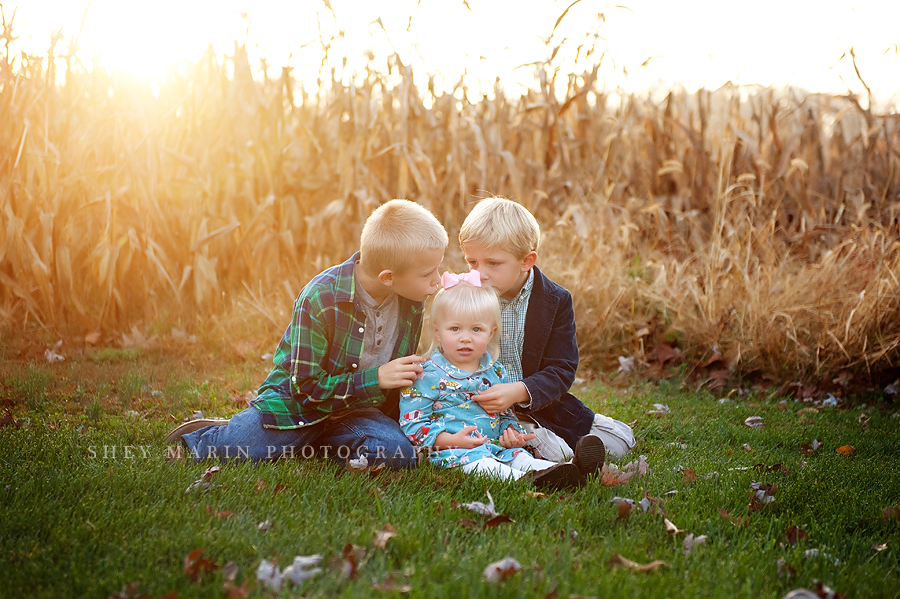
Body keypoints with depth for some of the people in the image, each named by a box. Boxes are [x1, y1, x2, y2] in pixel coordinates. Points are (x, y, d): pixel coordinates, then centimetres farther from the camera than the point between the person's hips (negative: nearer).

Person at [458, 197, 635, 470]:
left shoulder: (556, 301, -7)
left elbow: (561, 371, -12)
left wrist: (518, 392, -32)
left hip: (541, 404, 2)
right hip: (480, 407, -1)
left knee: (620, 437, -9)